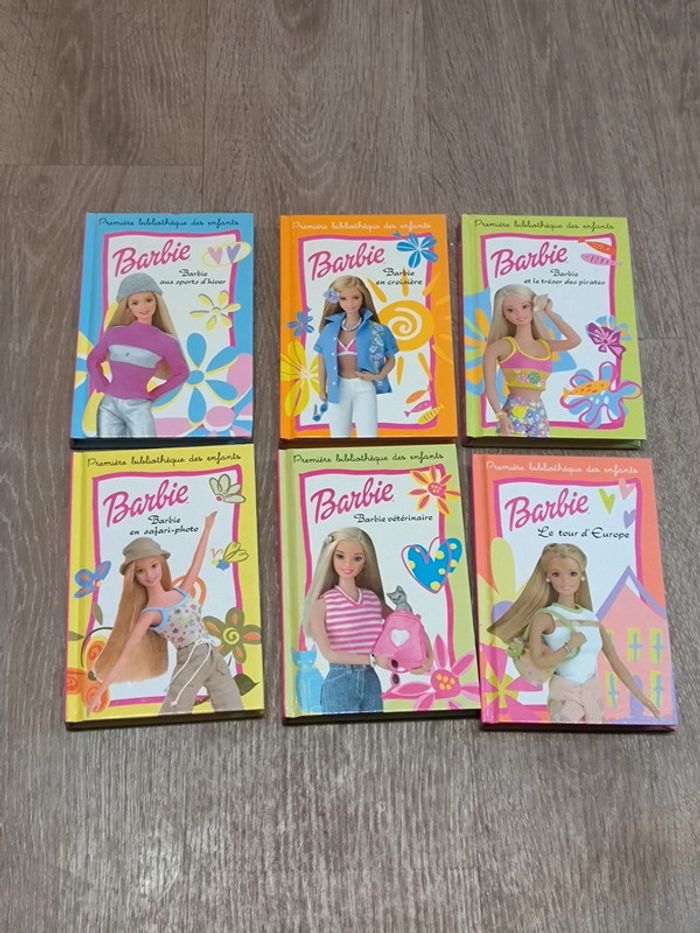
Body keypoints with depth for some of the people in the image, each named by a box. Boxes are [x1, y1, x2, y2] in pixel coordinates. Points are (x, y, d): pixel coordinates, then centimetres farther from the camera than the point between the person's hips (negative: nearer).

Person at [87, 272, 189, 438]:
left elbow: (181, 372, 10)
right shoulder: (114, 334, 5)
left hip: (138, 407, -2)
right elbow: (93, 359, 19)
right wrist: (102, 385, 6)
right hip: (109, 405, 2)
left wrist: (154, 394, 4)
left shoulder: (165, 342, -2)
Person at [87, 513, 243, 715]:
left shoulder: (181, 592, 8)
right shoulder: (151, 613, -8)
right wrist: (100, 691, -16)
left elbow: (196, 563, 22)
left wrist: (207, 527, 29)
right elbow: (125, 653, -11)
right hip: (192, 661, -6)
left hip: (214, 658, 6)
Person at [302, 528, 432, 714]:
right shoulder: (322, 603, -6)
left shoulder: (374, 599, 7)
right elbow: (328, 653, -13)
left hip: (371, 681, 5)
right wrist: (372, 659, -11)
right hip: (339, 682, -4)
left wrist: (427, 655, -1)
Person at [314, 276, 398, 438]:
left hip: (364, 388, -3)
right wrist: (322, 390, 15)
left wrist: (379, 376, -10)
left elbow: (391, 359, 6)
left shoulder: (375, 330, -3)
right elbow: (322, 361, 14)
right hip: (338, 389, 3)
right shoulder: (330, 330, 4)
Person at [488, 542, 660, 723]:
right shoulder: (544, 617, -9)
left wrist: (642, 698, 8)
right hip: (565, 696, -5)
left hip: (593, 695, 5)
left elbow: (616, 662, 9)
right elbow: (539, 662, -19)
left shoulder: (592, 618, 6)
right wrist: (570, 646, -20)